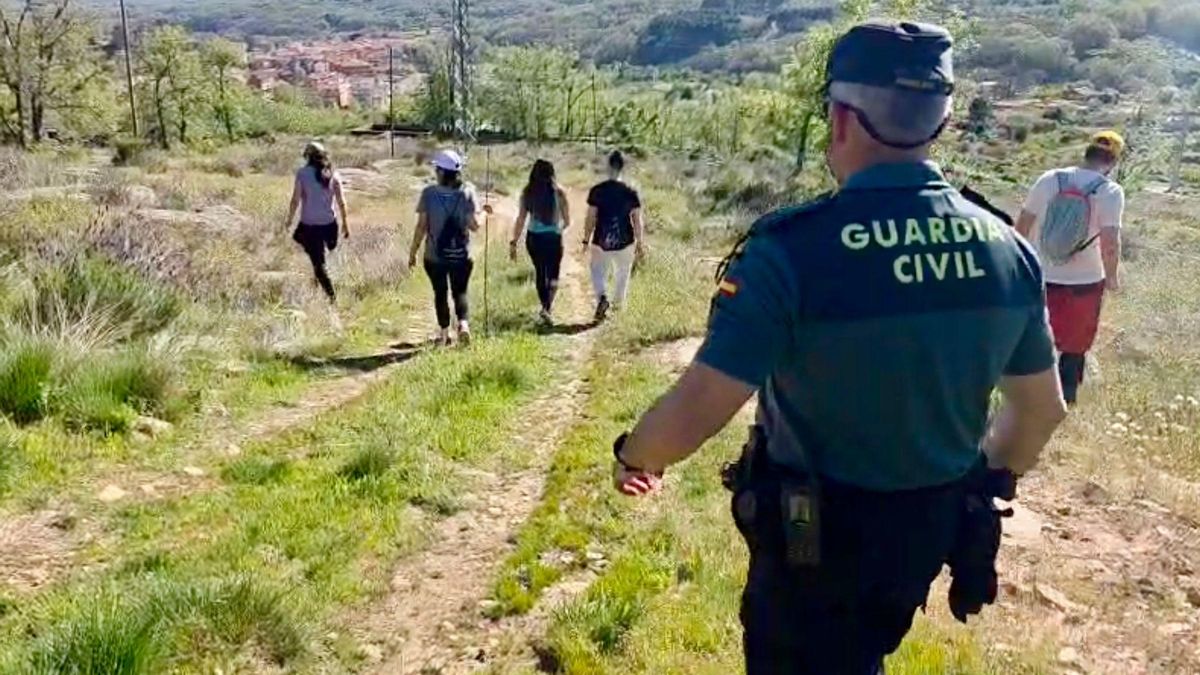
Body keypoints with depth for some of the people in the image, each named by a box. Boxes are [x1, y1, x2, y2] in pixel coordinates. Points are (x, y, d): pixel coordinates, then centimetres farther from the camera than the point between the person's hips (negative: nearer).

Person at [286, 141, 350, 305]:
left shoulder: (303, 174, -9)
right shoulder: (333, 174, 0)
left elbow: (295, 200, -9)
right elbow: (341, 202, -1)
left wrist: (290, 219, 4)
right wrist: (345, 223, 7)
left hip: (309, 225, -3)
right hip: (329, 224, 3)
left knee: (318, 262, 4)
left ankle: (331, 295, 1)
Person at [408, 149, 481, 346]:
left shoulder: (429, 193, -8)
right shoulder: (467, 192, -7)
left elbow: (421, 226, -7)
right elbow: (474, 226, -9)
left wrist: (413, 252, 3)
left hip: (435, 256, 0)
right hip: (461, 255, 0)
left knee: (440, 293, 15)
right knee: (460, 292, 14)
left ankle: (444, 334, 21)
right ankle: (463, 324, -9)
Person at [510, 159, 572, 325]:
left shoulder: (527, 192, -3)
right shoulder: (558, 192, -7)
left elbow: (521, 220, -6)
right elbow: (567, 221, 0)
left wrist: (514, 242, 0)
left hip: (533, 238, 2)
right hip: (553, 238, -2)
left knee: (540, 272, 20)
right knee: (553, 275, 8)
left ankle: (546, 307, 33)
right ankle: (547, 308, -13)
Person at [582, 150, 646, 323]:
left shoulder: (597, 191, -9)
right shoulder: (631, 193, -7)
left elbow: (591, 218, -6)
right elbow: (637, 221, -4)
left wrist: (586, 240, 5)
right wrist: (640, 243, 7)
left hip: (601, 241, -1)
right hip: (625, 242, 1)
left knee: (598, 273, 14)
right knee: (623, 272, 23)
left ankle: (602, 297, -13)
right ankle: (618, 303, 34)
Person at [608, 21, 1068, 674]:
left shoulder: (792, 249, -26)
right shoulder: (1006, 248, -8)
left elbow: (690, 416, -26)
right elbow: (1041, 408, 4)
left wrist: (632, 456, -4)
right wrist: (984, 483, 22)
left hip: (812, 536, -5)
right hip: (934, 530, 5)